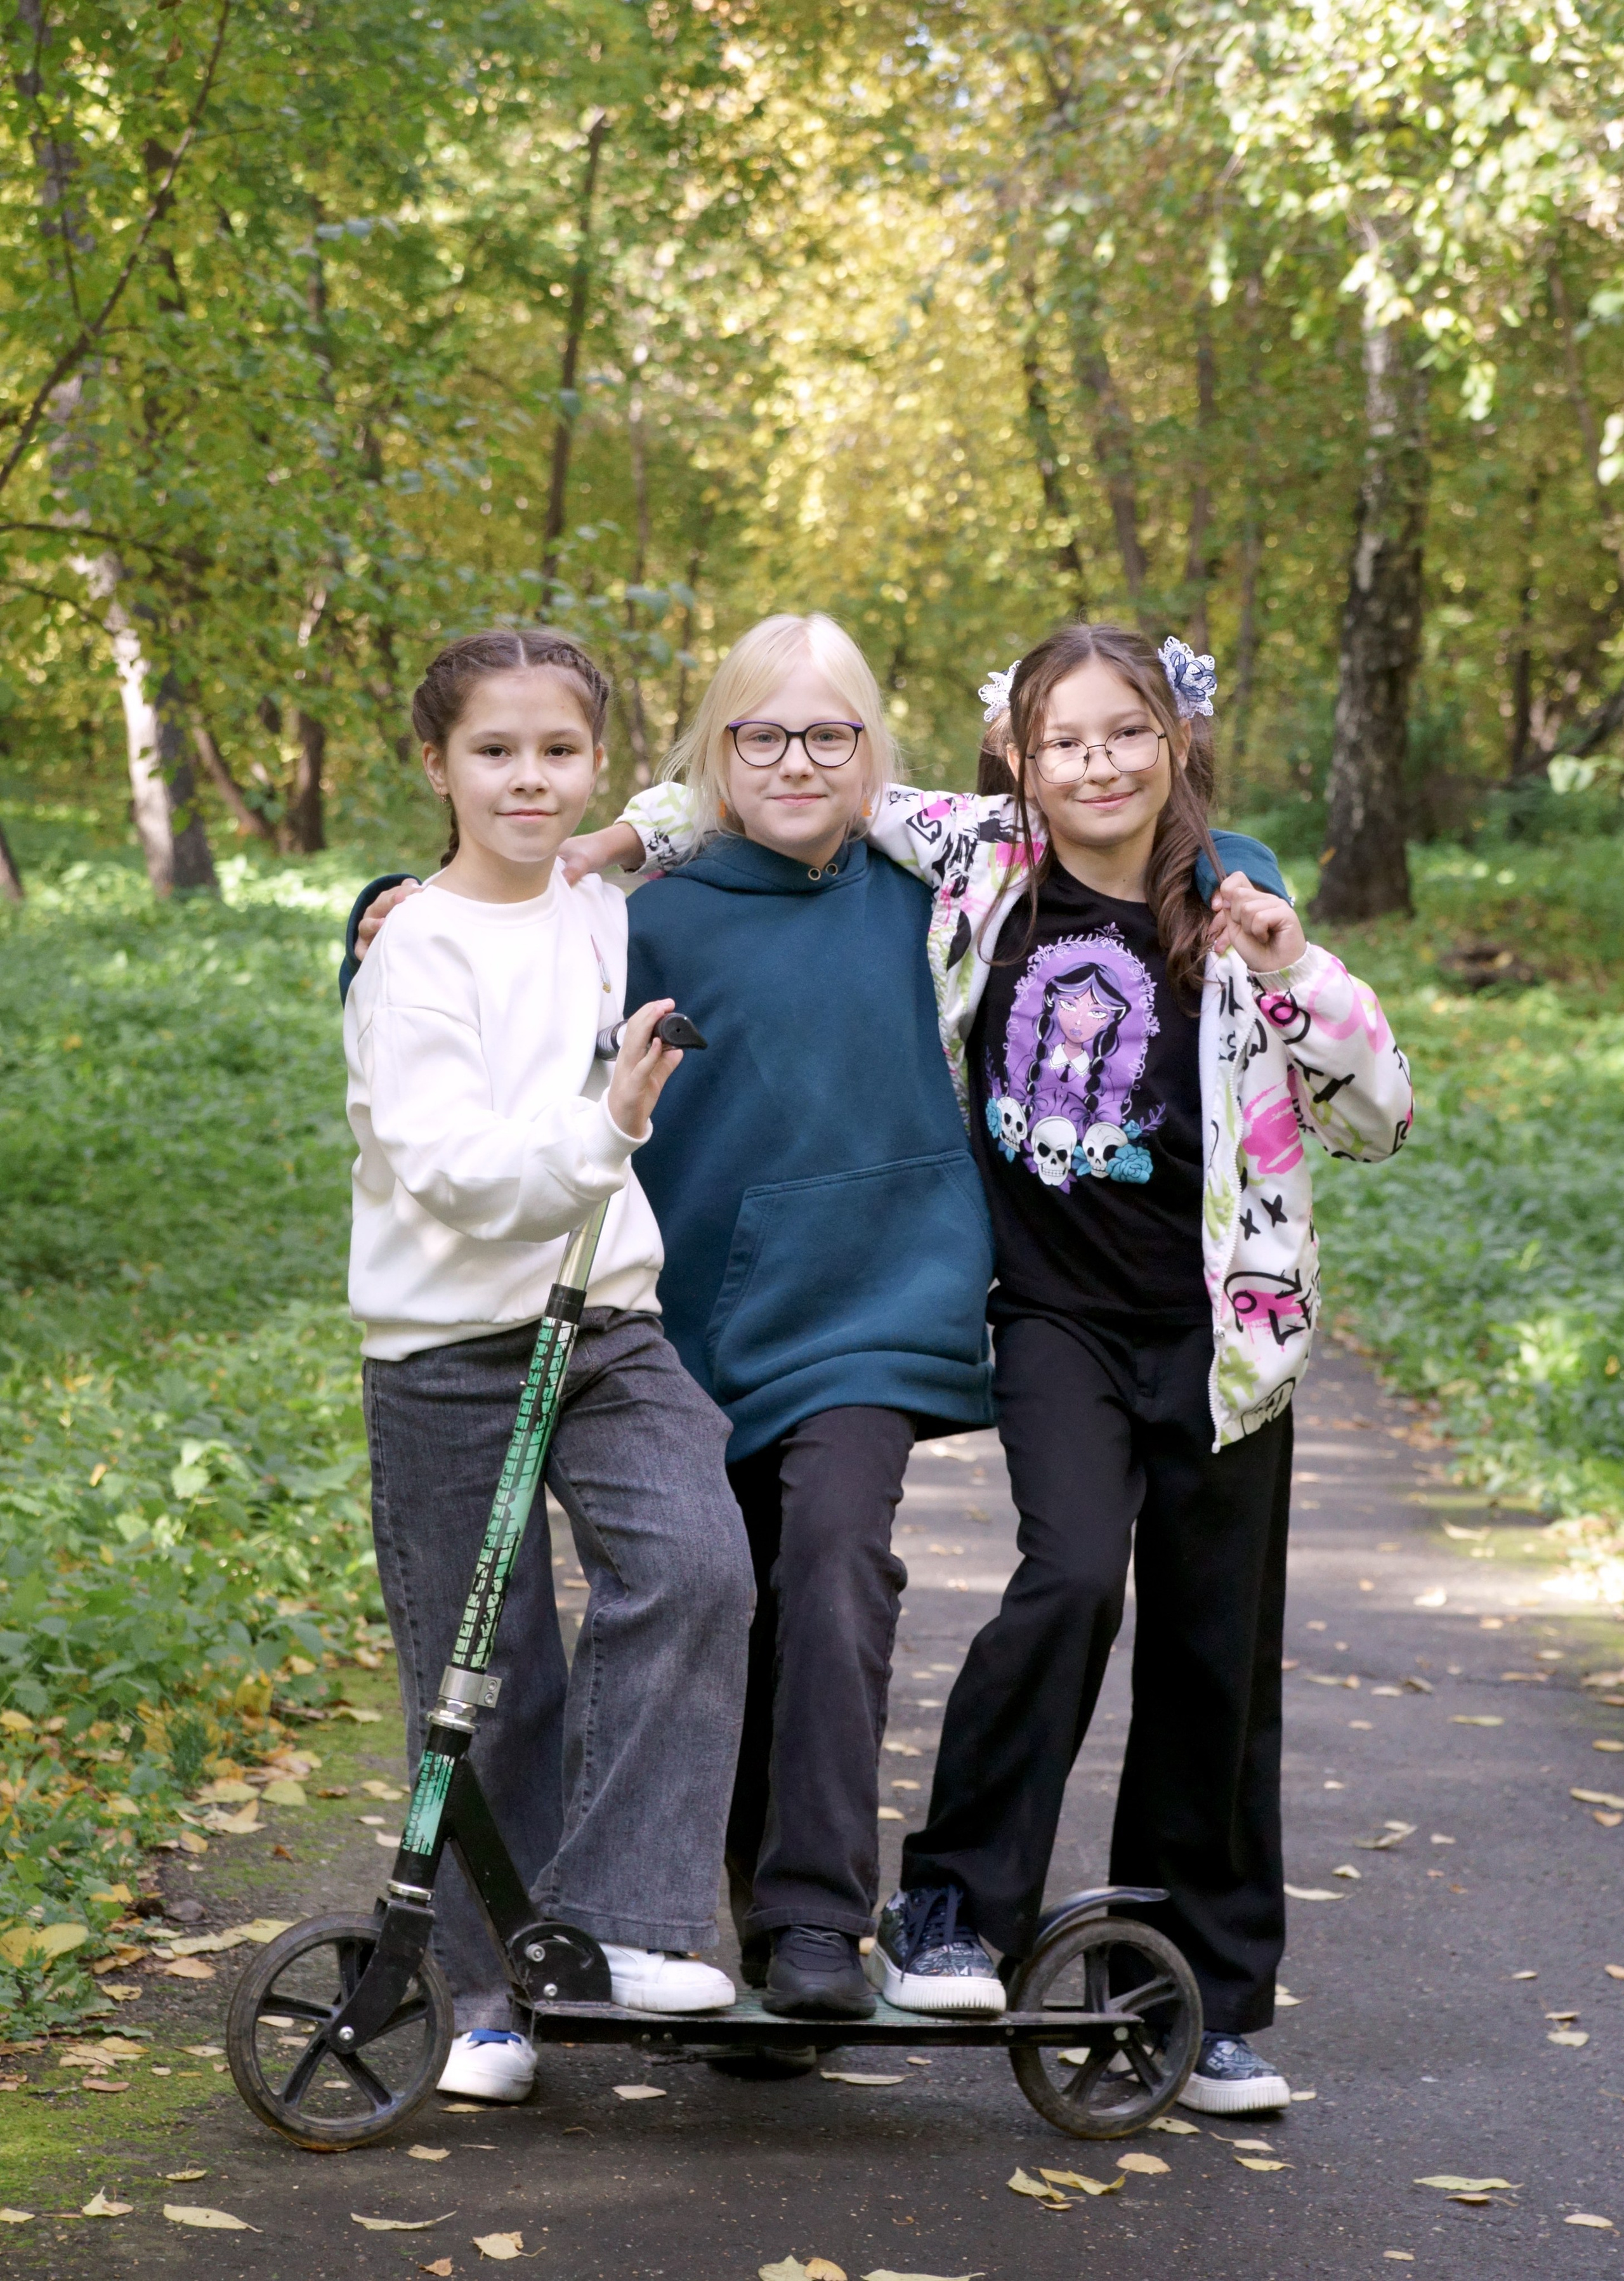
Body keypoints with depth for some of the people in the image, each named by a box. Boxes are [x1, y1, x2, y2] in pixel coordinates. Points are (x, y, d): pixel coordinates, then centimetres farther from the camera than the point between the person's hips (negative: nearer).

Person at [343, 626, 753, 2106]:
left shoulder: (614, 919, 9)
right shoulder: (416, 953, -9)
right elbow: (452, 1169, -20)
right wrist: (599, 1128, -33)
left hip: (614, 1329, 4)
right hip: (448, 1356, -4)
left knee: (694, 1566, -22)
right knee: (478, 1679, 2)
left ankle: (628, 1918, -14)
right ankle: (491, 1992, 18)